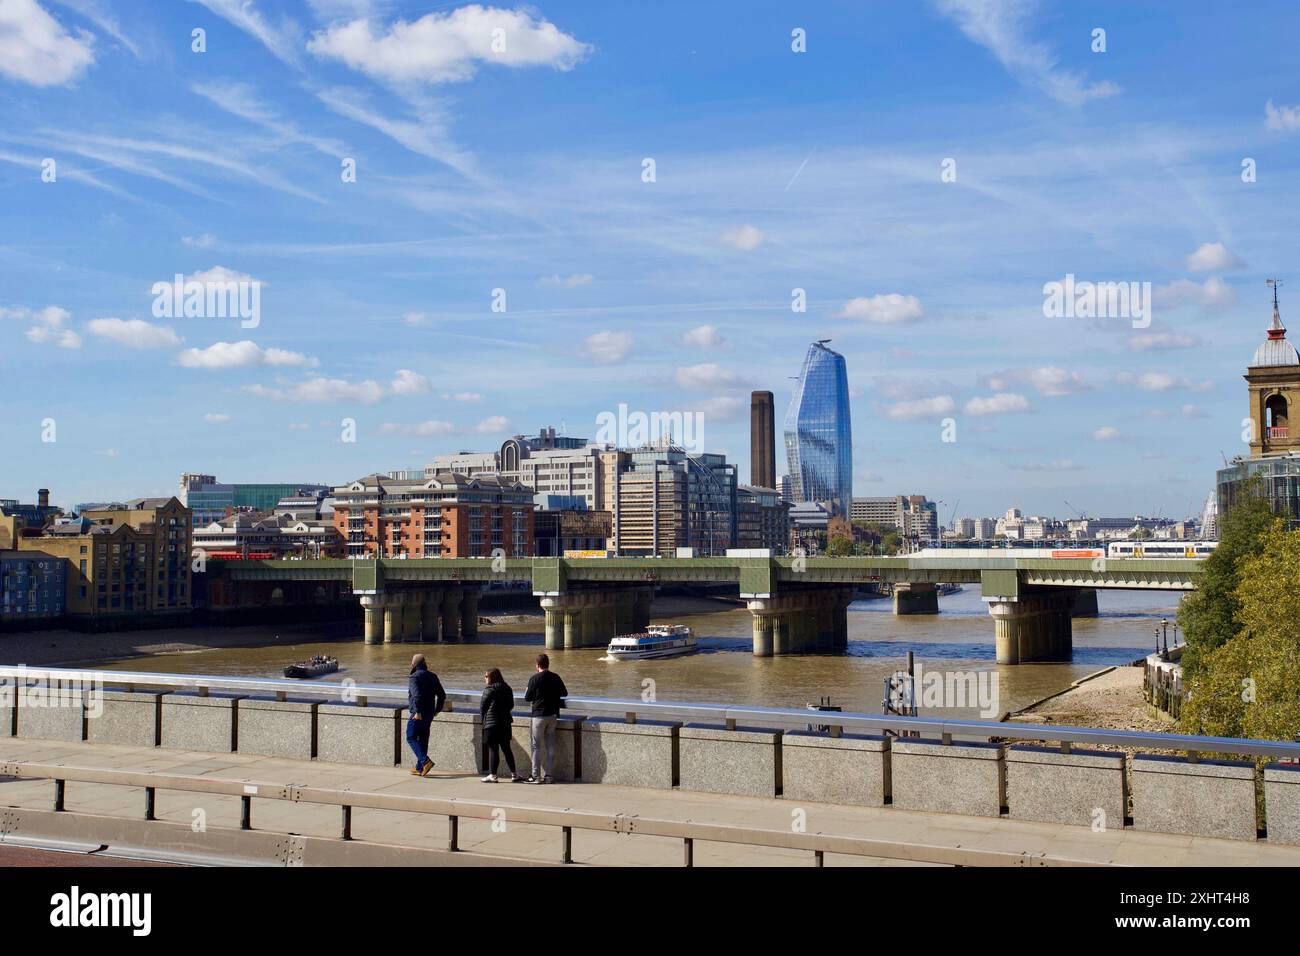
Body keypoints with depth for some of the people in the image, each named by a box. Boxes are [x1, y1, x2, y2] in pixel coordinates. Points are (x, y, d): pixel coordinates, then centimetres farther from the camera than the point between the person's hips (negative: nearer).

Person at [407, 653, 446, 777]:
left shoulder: (414, 677, -12)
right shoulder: (433, 676, 12)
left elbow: (417, 695, -27)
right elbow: (442, 695, 15)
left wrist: (417, 712, -27)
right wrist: (437, 710, 21)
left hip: (418, 715, -7)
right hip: (429, 714, 7)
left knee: (411, 738, 1)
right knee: (423, 739, 13)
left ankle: (425, 761, -14)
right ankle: (419, 768, 16)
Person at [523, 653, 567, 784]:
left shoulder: (534, 679, -10)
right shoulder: (556, 677, 2)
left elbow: (528, 698, -5)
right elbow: (564, 693, 12)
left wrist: (527, 692, 17)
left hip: (539, 715, -4)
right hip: (553, 714, 4)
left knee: (537, 746, 2)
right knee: (551, 746, 8)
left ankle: (536, 776, 1)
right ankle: (549, 775, 8)